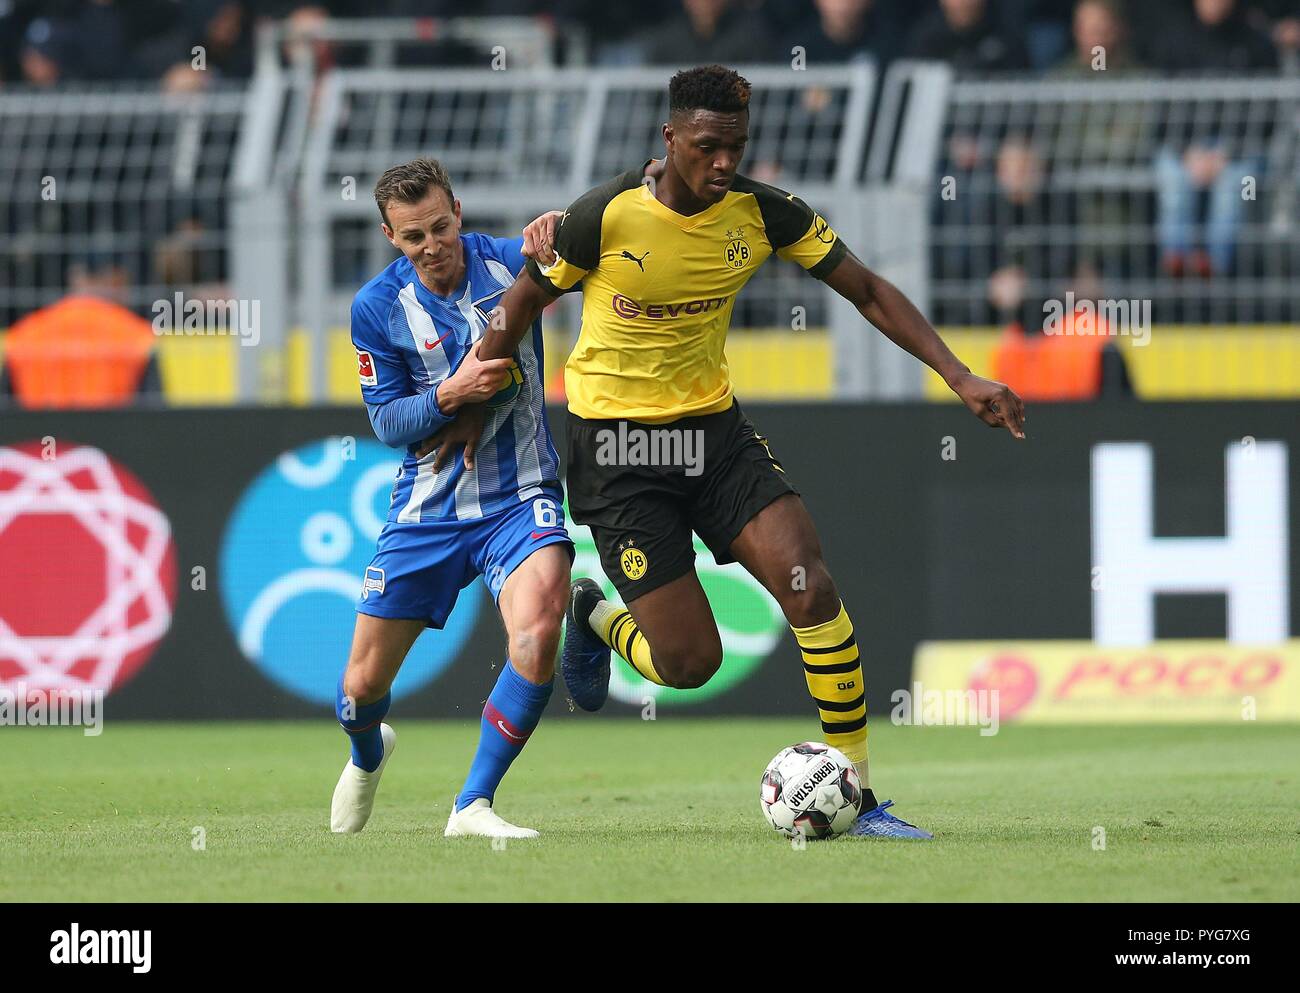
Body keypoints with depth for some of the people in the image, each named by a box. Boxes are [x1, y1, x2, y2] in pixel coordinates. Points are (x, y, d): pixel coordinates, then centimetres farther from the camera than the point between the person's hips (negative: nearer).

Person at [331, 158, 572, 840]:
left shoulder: (510, 262, -5)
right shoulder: (377, 308, -6)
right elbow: (386, 423, -2)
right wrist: (451, 393, -22)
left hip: (520, 496, -1)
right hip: (426, 512, 1)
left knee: (536, 631, -30)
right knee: (363, 686, 5)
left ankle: (473, 806, -17)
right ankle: (368, 756, 45)